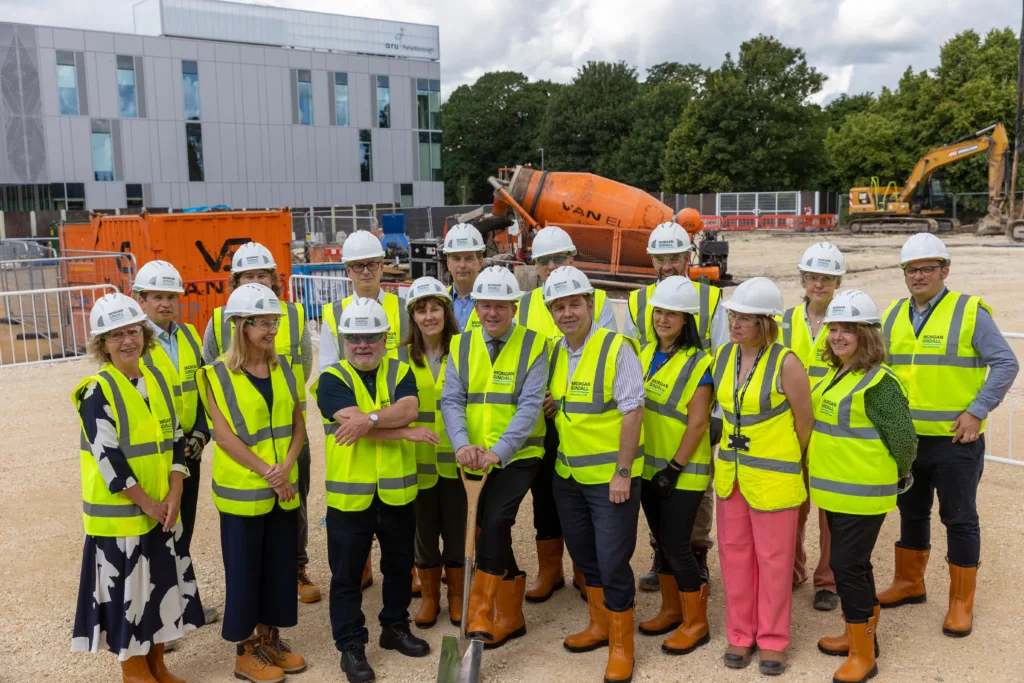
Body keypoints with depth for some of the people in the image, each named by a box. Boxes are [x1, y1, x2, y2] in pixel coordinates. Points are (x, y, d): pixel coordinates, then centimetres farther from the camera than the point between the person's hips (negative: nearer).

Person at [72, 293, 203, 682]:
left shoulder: (157, 380, 5)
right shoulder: (97, 391, -13)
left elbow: (175, 438, 5)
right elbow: (107, 455, -18)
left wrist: (173, 495, -5)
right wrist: (145, 502, -15)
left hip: (163, 506, 6)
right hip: (120, 511, -6)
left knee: (164, 583, 14)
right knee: (126, 588, 4)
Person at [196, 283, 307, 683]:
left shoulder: (283, 368, 6)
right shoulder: (219, 375, -9)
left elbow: (298, 426, 5)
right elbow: (224, 436, -14)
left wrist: (286, 467, -11)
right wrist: (266, 472, -17)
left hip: (283, 489, 5)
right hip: (242, 489, -5)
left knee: (279, 565, 13)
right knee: (244, 570, 5)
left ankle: (269, 638, 29)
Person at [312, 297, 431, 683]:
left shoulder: (401, 372, 4)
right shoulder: (332, 379, -6)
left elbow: (408, 409, -16)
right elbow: (355, 424, -20)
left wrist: (369, 419, -31)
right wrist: (408, 433, -17)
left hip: (397, 492, 3)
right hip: (349, 495, -3)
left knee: (399, 567, 18)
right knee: (347, 575, 7)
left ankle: (395, 628, 37)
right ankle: (350, 646, 21)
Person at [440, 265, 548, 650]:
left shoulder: (534, 345, -6)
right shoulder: (461, 346, 5)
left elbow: (530, 406, -15)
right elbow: (451, 400, -5)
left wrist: (498, 451, -27)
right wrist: (462, 444, -23)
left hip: (518, 455, -4)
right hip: (474, 458, 4)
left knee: (495, 522, -20)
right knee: (492, 531, 11)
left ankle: (481, 617, -9)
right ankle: (511, 616, 27)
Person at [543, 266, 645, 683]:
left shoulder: (617, 349, -15)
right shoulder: (555, 353, 6)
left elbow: (632, 412, -17)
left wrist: (623, 473, -19)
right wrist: (548, 409, -5)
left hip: (610, 476, -7)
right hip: (568, 475, 7)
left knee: (613, 562, 1)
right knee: (584, 555, 19)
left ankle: (621, 645, 18)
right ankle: (599, 624, 38)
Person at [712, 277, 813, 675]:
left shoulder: (786, 364, -16)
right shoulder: (723, 356, 1)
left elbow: (805, 422, -6)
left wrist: (789, 464, 4)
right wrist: (730, 457, 11)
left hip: (773, 477, -5)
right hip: (730, 474, 5)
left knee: (773, 559, 7)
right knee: (735, 554, 13)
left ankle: (772, 639, 24)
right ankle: (741, 634, 29)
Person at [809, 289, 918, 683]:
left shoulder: (878, 382, -18)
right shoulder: (834, 374, 9)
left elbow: (903, 438, -18)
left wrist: (895, 475, -4)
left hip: (861, 494, -9)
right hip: (835, 490, 9)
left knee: (847, 565, -4)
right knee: (853, 563, 19)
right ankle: (860, 634, 34)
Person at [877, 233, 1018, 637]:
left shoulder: (969, 312, -8)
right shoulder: (893, 316, 7)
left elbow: (1005, 364, -9)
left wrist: (977, 411, -16)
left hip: (956, 438, -5)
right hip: (906, 437, 5)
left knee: (959, 519, 5)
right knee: (911, 513, 18)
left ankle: (961, 602, 18)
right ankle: (909, 583, 34)